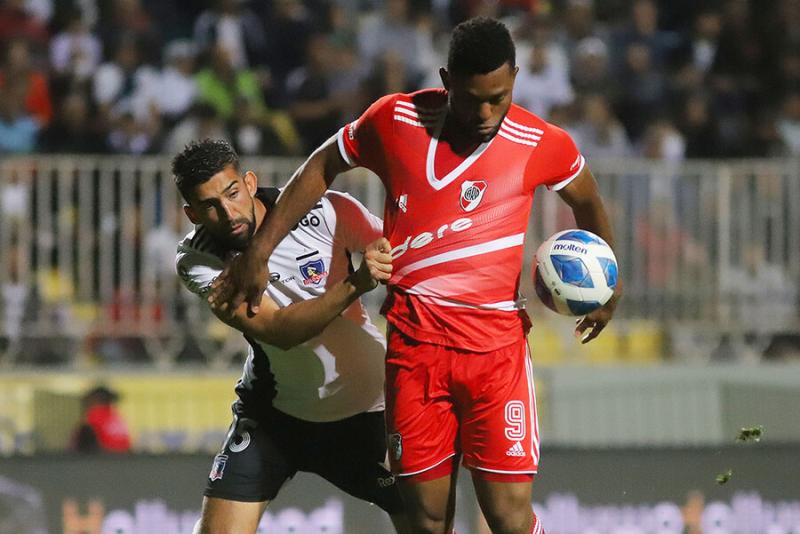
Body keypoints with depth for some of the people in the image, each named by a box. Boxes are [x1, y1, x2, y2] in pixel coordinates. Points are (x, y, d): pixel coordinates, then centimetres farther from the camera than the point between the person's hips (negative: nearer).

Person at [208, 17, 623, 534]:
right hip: (414, 336, 1)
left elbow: (589, 201, 18)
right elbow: (323, 167, 14)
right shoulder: (395, 120, -2)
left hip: (496, 341, -1)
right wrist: (258, 253, 11)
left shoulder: (541, 144, -3)